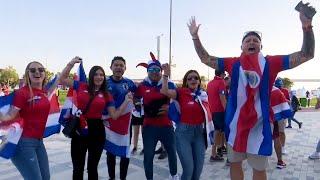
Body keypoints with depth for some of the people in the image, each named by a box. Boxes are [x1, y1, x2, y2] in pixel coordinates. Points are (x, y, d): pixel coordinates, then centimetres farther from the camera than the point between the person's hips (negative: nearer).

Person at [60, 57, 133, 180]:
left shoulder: (106, 95, 3)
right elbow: (63, 79, 8)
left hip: (97, 130, 0)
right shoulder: (81, 87, 3)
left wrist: (126, 102, -8)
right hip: (79, 129, 0)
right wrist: (71, 63, 0)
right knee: (78, 167, 10)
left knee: (92, 167, 15)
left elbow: (114, 115, 0)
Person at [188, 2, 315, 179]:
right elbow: (206, 58, 7)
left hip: (259, 124, -2)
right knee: (234, 163, 19)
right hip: (235, 122, 2)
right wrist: (195, 36, 0)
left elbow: (306, 54, -4)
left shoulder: (270, 63, -3)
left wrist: (307, 27, -17)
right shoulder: (234, 64, 1)